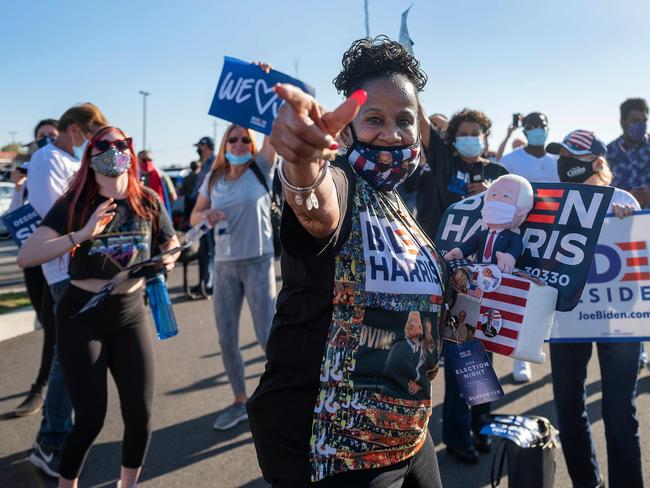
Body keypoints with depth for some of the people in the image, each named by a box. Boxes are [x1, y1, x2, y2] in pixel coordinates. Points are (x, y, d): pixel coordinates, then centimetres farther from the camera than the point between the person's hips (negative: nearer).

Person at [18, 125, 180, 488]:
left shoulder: (149, 202, -2)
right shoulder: (73, 204, -9)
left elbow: (173, 245, 14)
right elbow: (26, 256, -18)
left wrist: (169, 260, -9)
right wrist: (81, 235, -28)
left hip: (131, 312, 3)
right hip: (82, 316, -2)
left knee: (140, 414, 3)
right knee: (91, 419, 0)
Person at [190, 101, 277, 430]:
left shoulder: (260, 169, -2)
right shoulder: (214, 178, 8)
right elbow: (193, 218, 13)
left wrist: (266, 79, -19)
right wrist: (206, 215, -11)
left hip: (258, 261, -4)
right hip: (224, 264, 4)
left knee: (268, 337, -3)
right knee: (227, 339, 9)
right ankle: (240, 403, 27)